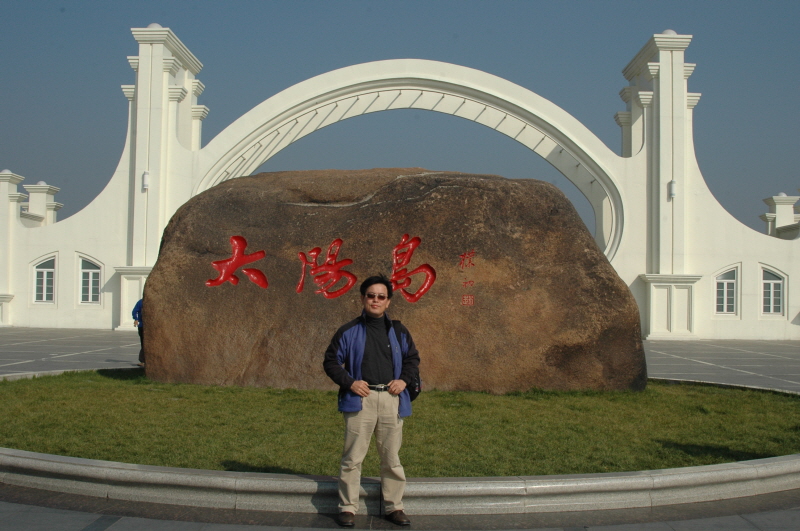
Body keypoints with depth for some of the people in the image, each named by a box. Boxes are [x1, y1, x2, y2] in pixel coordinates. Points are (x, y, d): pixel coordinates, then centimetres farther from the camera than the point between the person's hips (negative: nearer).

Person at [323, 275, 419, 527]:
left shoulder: (398, 331, 11)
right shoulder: (349, 331, 3)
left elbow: (413, 358, 20)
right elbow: (331, 361, 5)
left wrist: (404, 379, 3)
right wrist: (349, 382, -8)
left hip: (391, 399, 2)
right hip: (360, 399, -2)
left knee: (391, 457, 9)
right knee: (353, 457, 0)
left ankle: (394, 507, 20)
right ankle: (348, 508, 10)